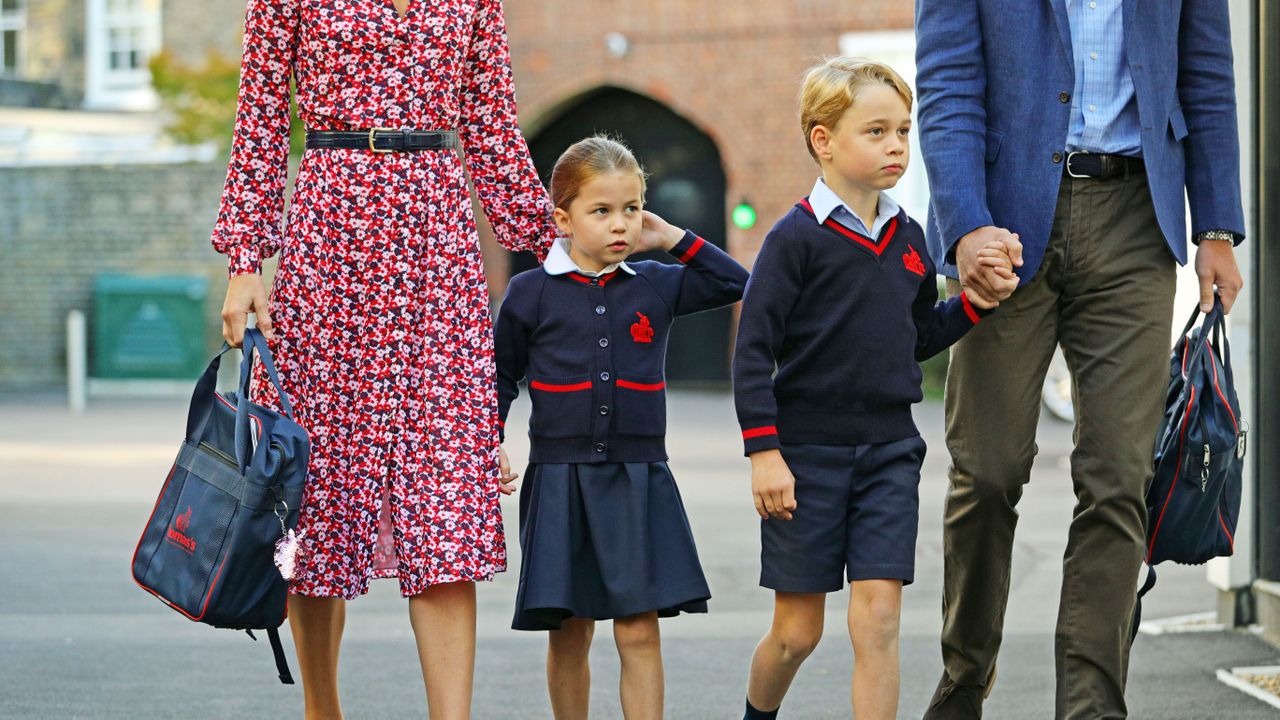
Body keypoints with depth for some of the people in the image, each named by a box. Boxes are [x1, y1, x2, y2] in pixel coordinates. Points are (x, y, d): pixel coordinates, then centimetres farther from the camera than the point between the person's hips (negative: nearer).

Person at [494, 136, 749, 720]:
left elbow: (735, 284, 13)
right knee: (569, 635, 6)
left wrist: (673, 239, 6)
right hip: (559, 482, -1)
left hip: (639, 483, 1)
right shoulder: (530, 293, 1)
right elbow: (499, 379, 10)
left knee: (639, 633, -5)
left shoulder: (655, 287, 5)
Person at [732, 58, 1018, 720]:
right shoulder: (798, 237, -10)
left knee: (877, 620, -6)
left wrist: (977, 302, 4)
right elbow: (753, 349, -11)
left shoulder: (907, 238, 8)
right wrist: (764, 451, -16)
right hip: (807, 454, -4)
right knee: (797, 632, 5)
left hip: (889, 450, 4)